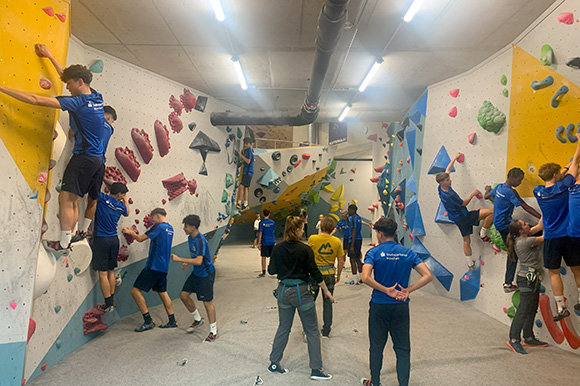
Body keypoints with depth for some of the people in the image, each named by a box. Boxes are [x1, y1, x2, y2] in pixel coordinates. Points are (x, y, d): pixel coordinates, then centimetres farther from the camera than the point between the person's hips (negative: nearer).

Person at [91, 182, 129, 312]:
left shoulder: (102, 198, -9)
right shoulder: (121, 206, 4)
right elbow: (127, 213, 26)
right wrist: (125, 200, 30)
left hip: (101, 239, -4)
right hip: (114, 239, 4)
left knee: (103, 273, 1)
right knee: (111, 271, 15)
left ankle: (108, 304, 5)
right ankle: (111, 301, 22)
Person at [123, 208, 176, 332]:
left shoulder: (158, 227, -13)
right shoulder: (170, 228, 13)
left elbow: (140, 239, -11)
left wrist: (129, 232, 7)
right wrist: (133, 232, 23)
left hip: (153, 266, -9)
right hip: (163, 267, 9)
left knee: (135, 290, -3)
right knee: (162, 292, 19)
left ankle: (148, 321, -2)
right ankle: (172, 321, 22)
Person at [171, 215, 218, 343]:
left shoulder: (200, 240, -26)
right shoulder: (190, 238, 4)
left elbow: (199, 261, -34)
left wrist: (179, 259, -29)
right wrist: (187, 263, 3)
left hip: (206, 274, -9)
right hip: (196, 273, 9)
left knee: (207, 302, -1)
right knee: (184, 295, 12)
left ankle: (213, 332, 14)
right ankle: (197, 319, 32)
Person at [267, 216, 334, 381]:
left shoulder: (278, 249, -4)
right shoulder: (305, 249, -15)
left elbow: (271, 270, 2)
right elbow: (314, 272, -11)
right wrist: (326, 291, 0)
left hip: (284, 291, 5)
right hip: (301, 291, -4)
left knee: (283, 328, 20)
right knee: (312, 331, 10)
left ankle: (274, 363, 28)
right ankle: (316, 369, 15)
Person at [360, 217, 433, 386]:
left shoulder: (374, 252, -11)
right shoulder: (408, 253, 0)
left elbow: (365, 278, -24)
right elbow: (428, 276, -5)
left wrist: (386, 290, -15)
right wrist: (407, 290, -8)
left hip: (379, 307, -2)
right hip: (401, 307, 2)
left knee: (376, 347, 15)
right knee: (403, 350, 12)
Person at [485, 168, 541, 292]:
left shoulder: (498, 187, 8)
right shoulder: (511, 192, -18)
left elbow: (486, 196, 25)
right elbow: (526, 207, -19)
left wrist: (488, 189, 46)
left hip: (498, 225, 9)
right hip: (505, 225, -9)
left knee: (513, 253, 13)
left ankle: (508, 283, 15)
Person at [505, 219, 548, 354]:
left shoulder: (522, 237, 6)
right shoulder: (525, 241, -21)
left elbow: (540, 226, 11)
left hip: (532, 278, 10)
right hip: (528, 278, -10)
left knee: (531, 309, 17)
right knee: (524, 310, -4)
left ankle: (529, 338, 28)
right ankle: (513, 340, 4)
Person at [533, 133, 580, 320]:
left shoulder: (538, 192, -8)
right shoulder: (563, 188, -10)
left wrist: (564, 169, 19)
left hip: (551, 238, 0)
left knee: (554, 272, 9)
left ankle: (561, 307, 11)